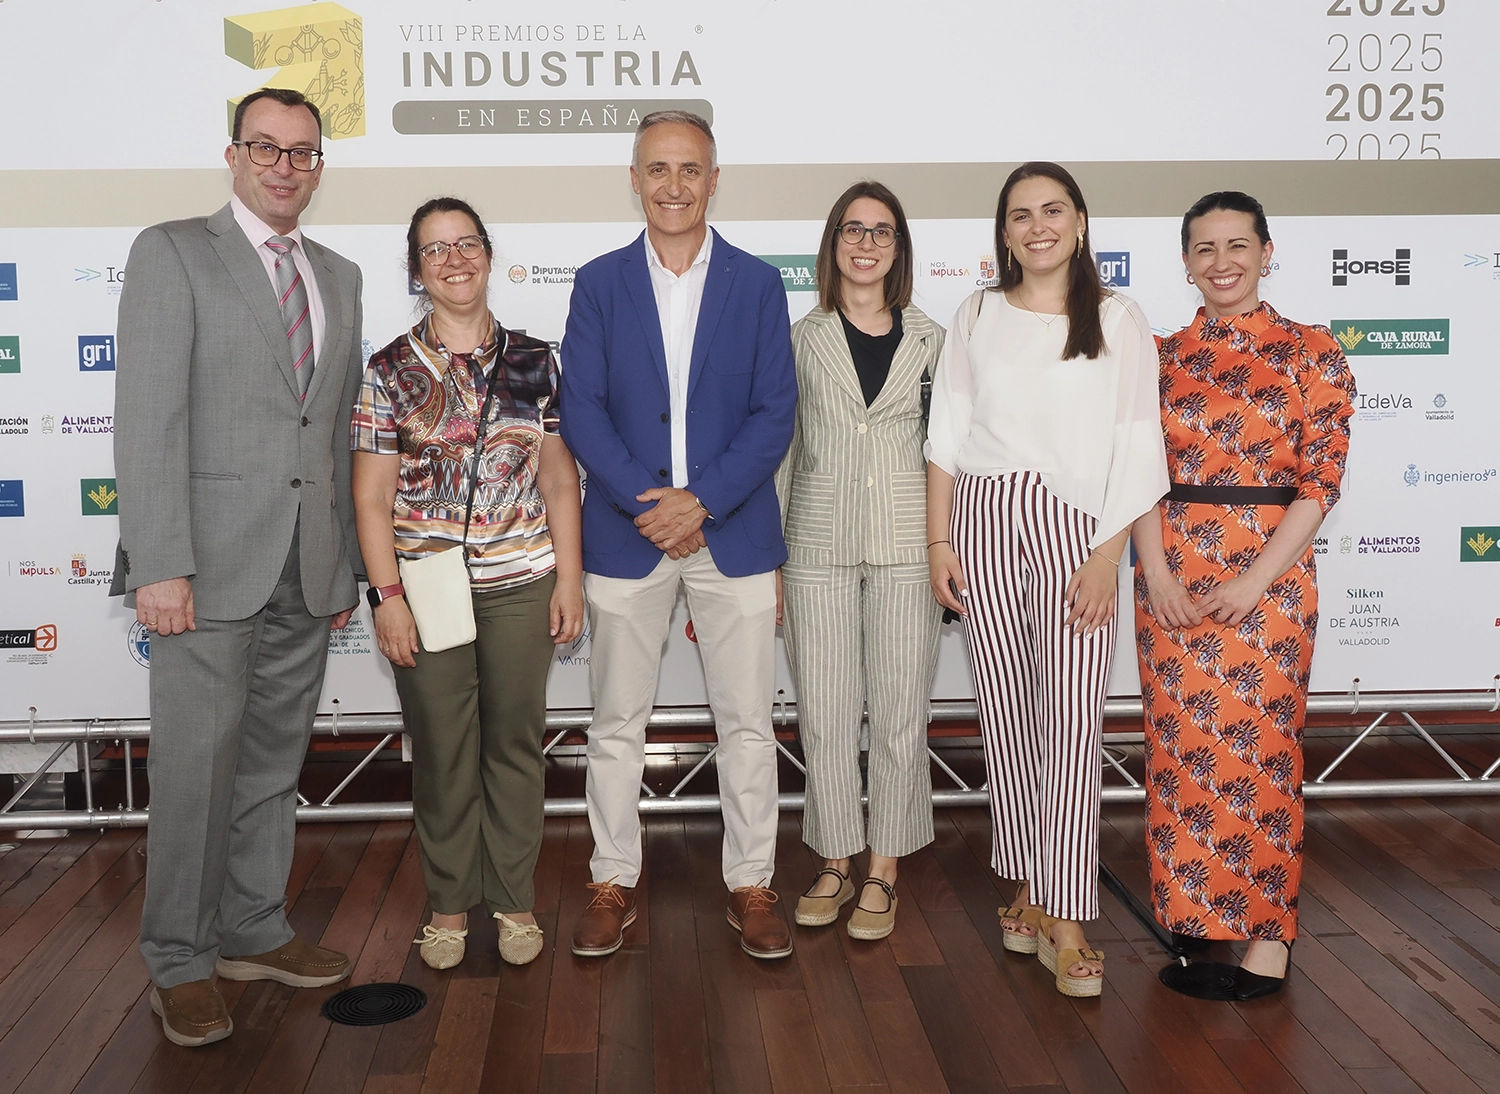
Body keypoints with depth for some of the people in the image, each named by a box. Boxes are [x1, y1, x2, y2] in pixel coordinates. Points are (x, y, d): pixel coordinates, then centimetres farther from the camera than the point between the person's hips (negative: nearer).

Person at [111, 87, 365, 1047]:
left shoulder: (339, 277, 16)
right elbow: (149, 417, -10)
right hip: (212, 563, -5)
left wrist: (347, 565, 13)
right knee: (196, 764, -1)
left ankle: (255, 931, 26)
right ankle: (180, 961, 15)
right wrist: (160, 564, -17)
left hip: (307, 571, 5)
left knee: (275, 760, 12)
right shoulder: (172, 253, -1)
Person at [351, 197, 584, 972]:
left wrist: (569, 579, 3)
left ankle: (513, 899, 24)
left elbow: (560, 481, 7)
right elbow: (370, 498, -2)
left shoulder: (533, 362, 5)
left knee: (515, 741, 9)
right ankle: (448, 903, 24)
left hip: (521, 586, 1)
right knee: (442, 751, 7)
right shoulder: (391, 371, -1)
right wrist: (387, 596, -8)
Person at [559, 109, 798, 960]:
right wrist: (646, 503, -15)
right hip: (626, 532, 1)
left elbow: (774, 413, -2)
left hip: (734, 531, 0)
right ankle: (614, 886, 22)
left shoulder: (758, 284, 4)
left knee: (748, 722, 6)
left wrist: (701, 501, -14)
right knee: (617, 723, 8)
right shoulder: (600, 284, 5)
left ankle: (751, 887, 20)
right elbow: (582, 411, -2)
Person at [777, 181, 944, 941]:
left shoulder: (928, 340, 7)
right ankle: (834, 864, 19)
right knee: (824, 713, 4)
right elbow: (780, 449, 7)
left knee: (899, 713, 4)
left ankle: (883, 871, 17)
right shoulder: (801, 338, 5)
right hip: (818, 542, 0)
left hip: (905, 542, 0)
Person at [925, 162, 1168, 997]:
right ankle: (1028, 887, 20)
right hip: (985, 519, 2)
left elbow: (1137, 448, -1)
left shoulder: (1119, 321, 3)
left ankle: (1067, 921, -2)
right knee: (1006, 711, 6)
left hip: (1077, 525, -2)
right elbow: (947, 435, 8)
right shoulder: (979, 316, 9)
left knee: (1074, 719, -8)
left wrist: (1108, 556, -9)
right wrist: (938, 541, 1)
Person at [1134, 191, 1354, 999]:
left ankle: (1267, 931, 15)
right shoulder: (1162, 356, 8)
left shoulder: (1311, 353, -1)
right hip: (1171, 577, 3)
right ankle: (1193, 918, 20)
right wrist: (1157, 573, -8)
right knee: (1180, 746, 6)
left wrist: (1255, 581, -13)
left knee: (1261, 748, 2)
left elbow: (1319, 480, -6)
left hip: (1268, 576, -3)